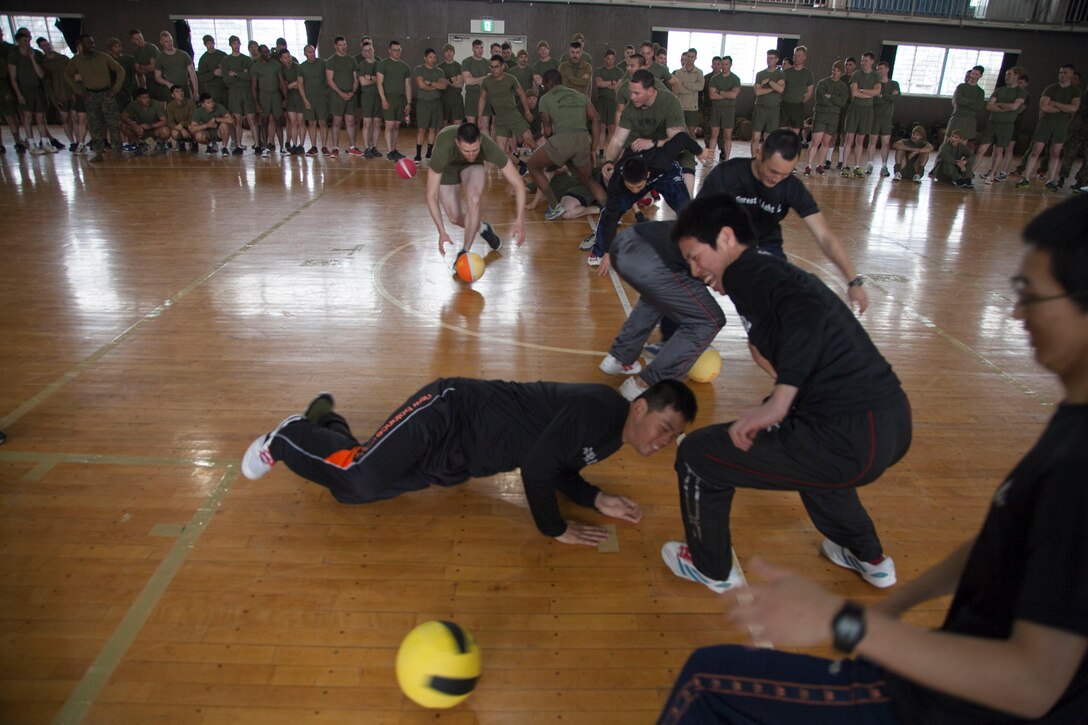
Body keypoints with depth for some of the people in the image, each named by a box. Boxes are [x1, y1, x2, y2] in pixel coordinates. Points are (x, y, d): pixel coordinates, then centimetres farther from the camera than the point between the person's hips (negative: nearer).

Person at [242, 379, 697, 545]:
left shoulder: (611, 438, 4)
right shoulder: (596, 410, -26)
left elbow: (560, 469, 15)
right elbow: (535, 467, -30)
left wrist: (597, 499, -2)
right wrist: (554, 529, -17)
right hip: (448, 411, -8)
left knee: (356, 490, 8)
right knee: (361, 478, -26)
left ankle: (324, 419, 31)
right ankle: (287, 438, 3)